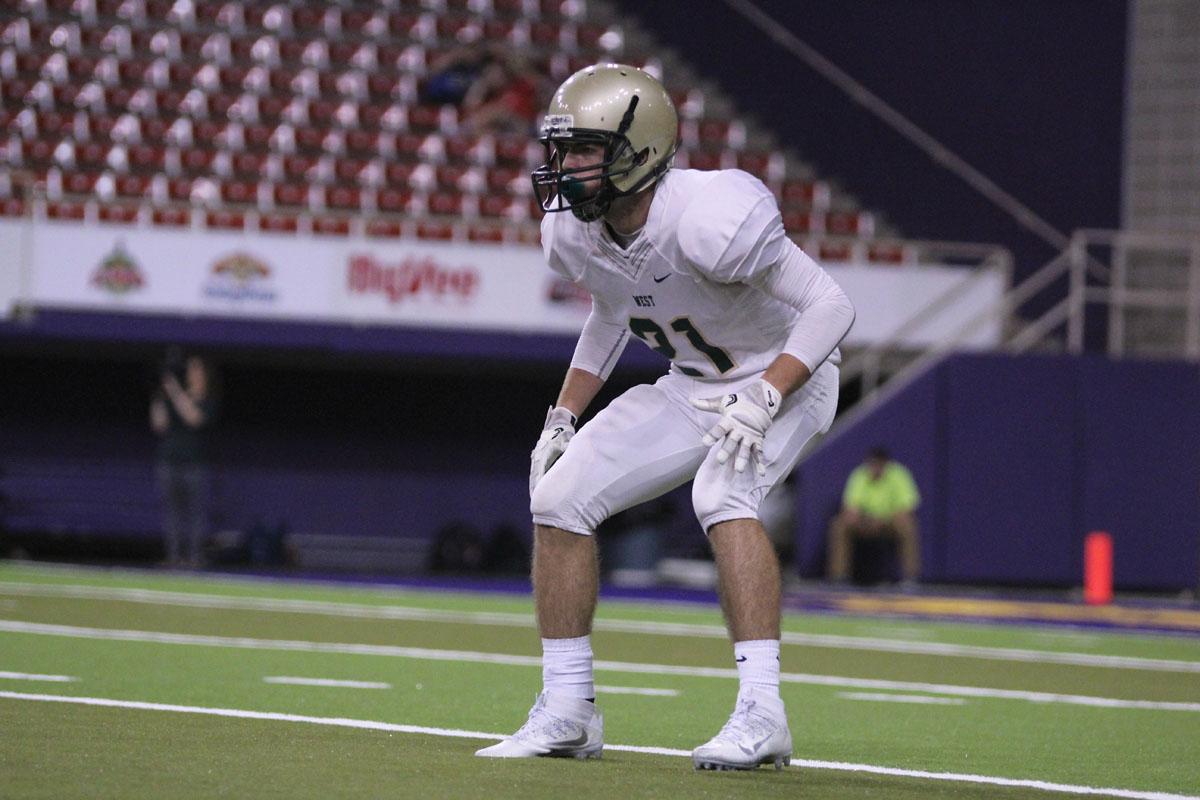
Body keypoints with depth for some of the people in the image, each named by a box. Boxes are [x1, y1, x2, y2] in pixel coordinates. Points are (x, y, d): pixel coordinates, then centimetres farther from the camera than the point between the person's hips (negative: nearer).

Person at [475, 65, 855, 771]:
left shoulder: (708, 221, -33)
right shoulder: (574, 233, -10)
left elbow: (831, 306, -28)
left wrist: (762, 401, -36)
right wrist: (563, 419, 8)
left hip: (785, 376, -7)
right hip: (693, 387, 7)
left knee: (722, 493, -35)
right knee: (559, 496, -4)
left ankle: (762, 713, -33)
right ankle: (567, 712, 6)